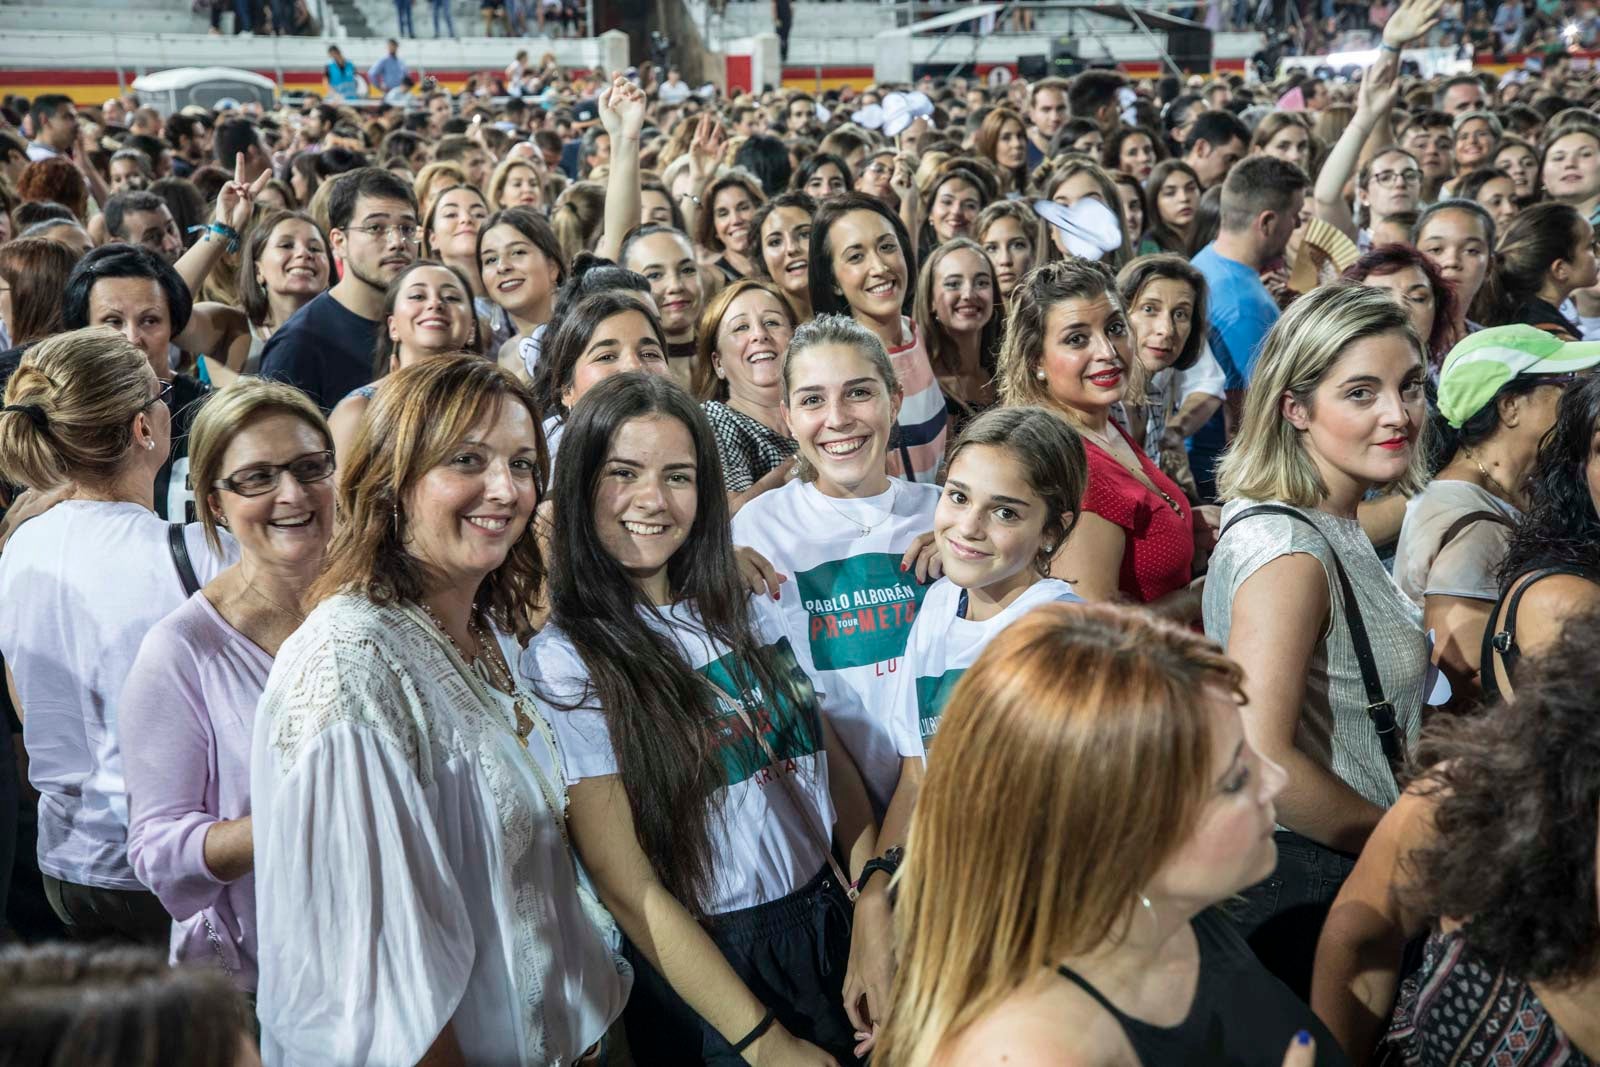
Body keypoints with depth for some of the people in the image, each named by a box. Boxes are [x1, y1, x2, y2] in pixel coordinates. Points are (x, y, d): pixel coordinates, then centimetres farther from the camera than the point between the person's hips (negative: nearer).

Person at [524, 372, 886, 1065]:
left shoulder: (754, 617, 3)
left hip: (831, 933, 5)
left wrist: (876, 930, -11)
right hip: (698, 981, -5)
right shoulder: (564, 663, -14)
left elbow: (837, 772, 5)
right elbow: (628, 889, -16)